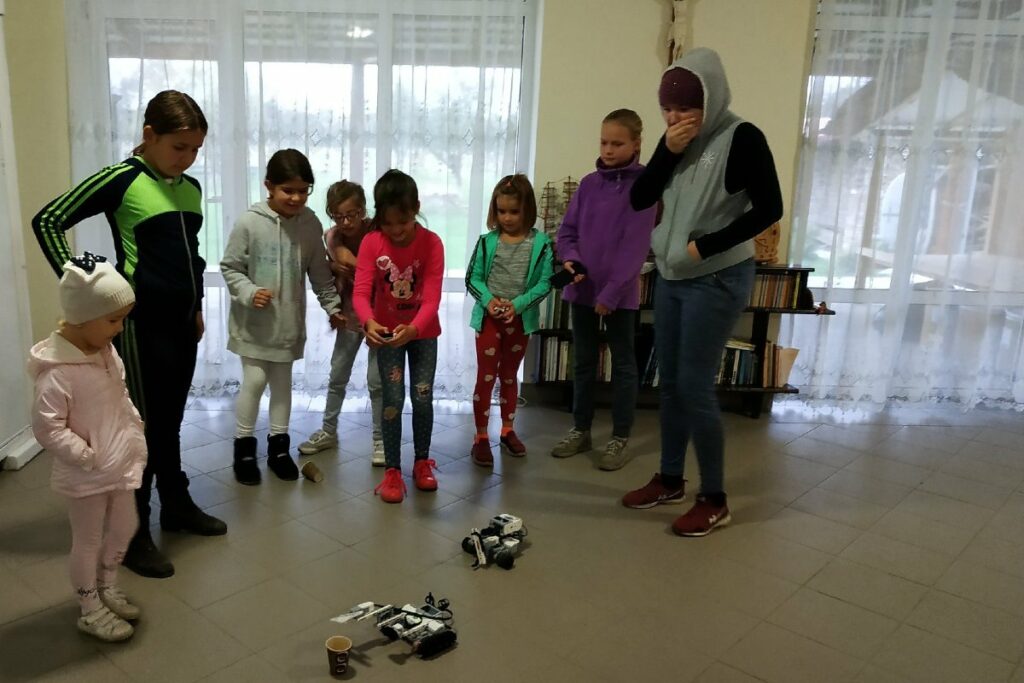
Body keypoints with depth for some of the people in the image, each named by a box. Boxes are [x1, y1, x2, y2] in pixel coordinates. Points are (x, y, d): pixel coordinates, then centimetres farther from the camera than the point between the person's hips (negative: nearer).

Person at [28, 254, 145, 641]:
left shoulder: (107, 352, 0)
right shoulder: (57, 371, -26)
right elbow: (47, 429, -25)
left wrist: (136, 431, 6)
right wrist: (88, 457, -21)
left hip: (120, 465, 8)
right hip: (85, 476, -8)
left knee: (124, 527, 21)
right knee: (88, 541, 10)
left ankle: (107, 587, 45)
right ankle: (91, 611, 29)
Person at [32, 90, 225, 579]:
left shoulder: (190, 188, 9)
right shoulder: (121, 180, -10)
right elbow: (48, 221, -8)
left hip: (181, 323, 6)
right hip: (140, 324, -6)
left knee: (171, 422, 18)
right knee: (144, 426, 1)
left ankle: (177, 507, 33)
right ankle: (133, 534, 15)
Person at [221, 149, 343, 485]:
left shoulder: (311, 224, -4)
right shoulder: (249, 223, -14)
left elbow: (320, 273, 6)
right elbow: (230, 267, -6)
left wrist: (333, 306, 6)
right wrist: (248, 292, -21)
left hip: (290, 322, 3)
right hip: (253, 322, -3)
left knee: (283, 382, 12)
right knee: (255, 381, -1)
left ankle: (278, 445, 26)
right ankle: (244, 446, 18)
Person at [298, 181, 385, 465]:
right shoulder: (332, 237, -6)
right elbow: (332, 274, 3)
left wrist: (352, 265, -26)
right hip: (349, 315, 5)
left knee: (376, 380, 1)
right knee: (337, 376, 14)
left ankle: (380, 439, 17)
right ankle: (328, 431, 31)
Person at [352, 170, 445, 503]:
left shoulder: (432, 243, -18)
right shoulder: (371, 243, -15)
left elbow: (431, 298, -25)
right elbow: (361, 292, -22)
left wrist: (413, 329, -44)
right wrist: (369, 323, -43)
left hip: (423, 332, 0)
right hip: (386, 332, 0)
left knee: (423, 397, 5)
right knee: (393, 399, 0)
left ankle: (422, 462, 25)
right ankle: (392, 471, 12)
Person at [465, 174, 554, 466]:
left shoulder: (540, 244, -8)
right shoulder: (488, 241, -6)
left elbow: (544, 283, -9)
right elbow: (472, 278, -3)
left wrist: (518, 304, -21)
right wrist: (488, 300, -20)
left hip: (521, 319, 1)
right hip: (489, 317, -1)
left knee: (509, 376, 17)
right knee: (486, 377, 3)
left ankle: (507, 431, 31)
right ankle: (481, 437, 13)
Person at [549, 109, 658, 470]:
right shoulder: (588, 183, 8)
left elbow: (636, 245, -14)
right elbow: (567, 230, 9)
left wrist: (612, 291, -18)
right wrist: (569, 258, -12)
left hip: (619, 292, -5)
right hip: (582, 288, 5)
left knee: (623, 364, 8)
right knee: (583, 362, 14)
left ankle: (620, 439, 18)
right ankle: (580, 430, 28)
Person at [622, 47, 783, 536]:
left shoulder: (742, 139, -11)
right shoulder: (679, 141, 7)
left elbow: (768, 209, -16)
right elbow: (639, 199, 2)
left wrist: (705, 246, -16)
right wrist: (667, 151, -11)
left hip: (717, 281, -7)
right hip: (671, 278, 7)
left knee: (695, 387, -6)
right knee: (670, 383, 12)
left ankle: (715, 500, 9)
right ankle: (669, 480, 27)